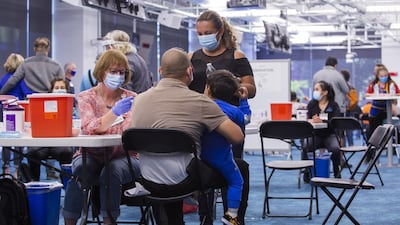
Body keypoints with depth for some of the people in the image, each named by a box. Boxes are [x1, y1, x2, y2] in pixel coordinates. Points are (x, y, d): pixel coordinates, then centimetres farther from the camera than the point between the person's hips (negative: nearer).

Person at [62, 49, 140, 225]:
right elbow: (90, 128, -15)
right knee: (80, 170, -31)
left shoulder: (130, 98, 4)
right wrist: (115, 113, -32)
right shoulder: (86, 97, 2)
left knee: (112, 170, -33)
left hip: (122, 156, 0)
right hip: (91, 155, 0)